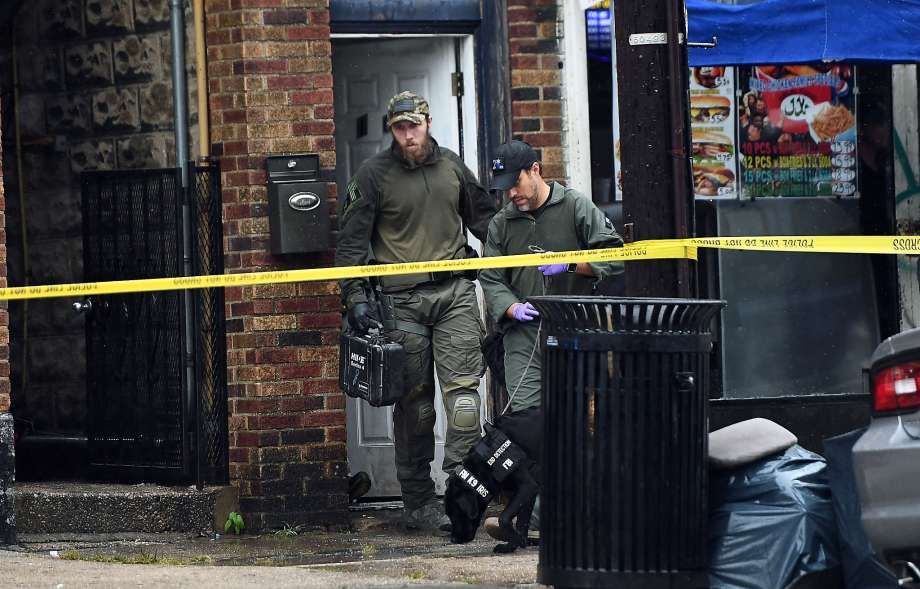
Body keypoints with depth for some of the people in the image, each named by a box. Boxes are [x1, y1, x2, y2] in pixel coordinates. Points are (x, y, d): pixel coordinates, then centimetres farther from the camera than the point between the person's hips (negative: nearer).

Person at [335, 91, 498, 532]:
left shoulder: (451, 166, 11)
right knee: (414, 401, 2)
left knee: (463, 385, -11)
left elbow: (482, 217, 23)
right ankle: (418, 501, 9)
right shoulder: (374, 174, -1)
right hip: (402, 300, -3)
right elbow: (351, 240, -1)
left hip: (454, 292, 3)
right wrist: (356, 297, -9)